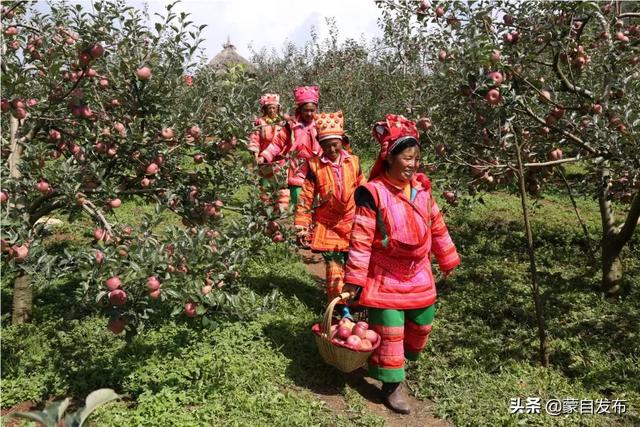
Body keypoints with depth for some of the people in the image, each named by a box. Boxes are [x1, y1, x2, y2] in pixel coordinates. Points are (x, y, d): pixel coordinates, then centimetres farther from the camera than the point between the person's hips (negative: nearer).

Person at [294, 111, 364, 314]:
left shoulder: (353, 162, 0)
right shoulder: (314, 166, -7)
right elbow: (306, 197, -3)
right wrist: (301, 224, -5)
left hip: (352, 225, 2)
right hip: (328, 227, -2)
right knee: (334, 270, 1)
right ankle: (340, 307, 18)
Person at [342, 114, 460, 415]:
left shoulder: (422, 188, 0)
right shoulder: (373, 193, -18)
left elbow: (437, 227, 12)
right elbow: (361, 239, -17)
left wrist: (447, 260, 17)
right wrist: (354, 280, -17)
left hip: (419, 275, 6)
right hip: (385, 277, -6)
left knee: (421, 325, 19)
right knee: (389, 332, 2)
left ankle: (407, 357, 47)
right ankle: (392, 384, 20)